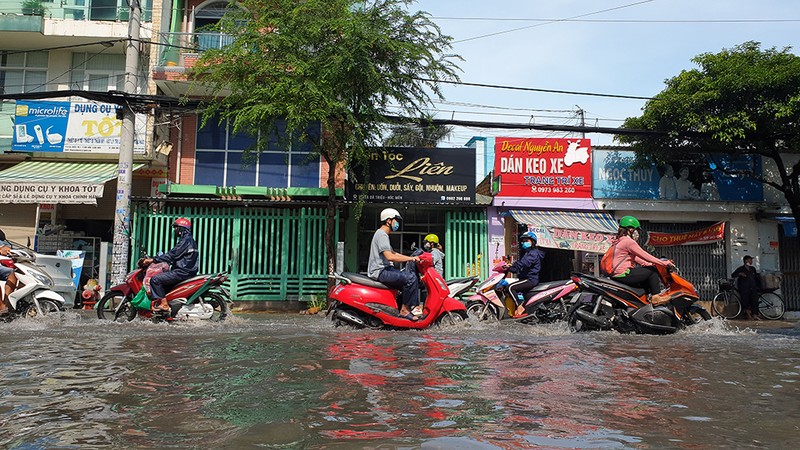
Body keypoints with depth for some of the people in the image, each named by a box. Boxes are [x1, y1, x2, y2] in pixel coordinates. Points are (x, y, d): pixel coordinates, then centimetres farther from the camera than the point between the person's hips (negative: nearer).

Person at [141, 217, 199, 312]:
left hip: (182, 272, -11)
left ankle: (163, 304, -14)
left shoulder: (185, 240, -12)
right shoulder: (190, 240, 20)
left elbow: (172, 255, -19)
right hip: (188, 271, 11)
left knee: (155, 279, -14)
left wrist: (153, 260, -16)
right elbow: (175, 256, 25)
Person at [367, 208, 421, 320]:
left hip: (385, 269, 11)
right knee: (410, 277, -23)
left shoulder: (384, 235, 22)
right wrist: (410, 258, -17)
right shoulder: (381, 234, -12)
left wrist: (412, 258, 14)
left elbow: (393, 253, 25)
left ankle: (414, 307, 2)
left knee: (412, 276, 8)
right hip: (380, 272, -11)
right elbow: (389, 256, -23)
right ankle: (404, 310, -16)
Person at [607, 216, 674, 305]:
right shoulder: (628, 241, -10)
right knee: (652, 271, -4)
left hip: (615, 275, 10)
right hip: (623, 274, -10)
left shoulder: (620, 241, 21)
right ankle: (655, 297, -3)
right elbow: (645, 256, -11)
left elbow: (635, 258, 24)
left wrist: (649, 264, 17)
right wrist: (665, 263, -5)